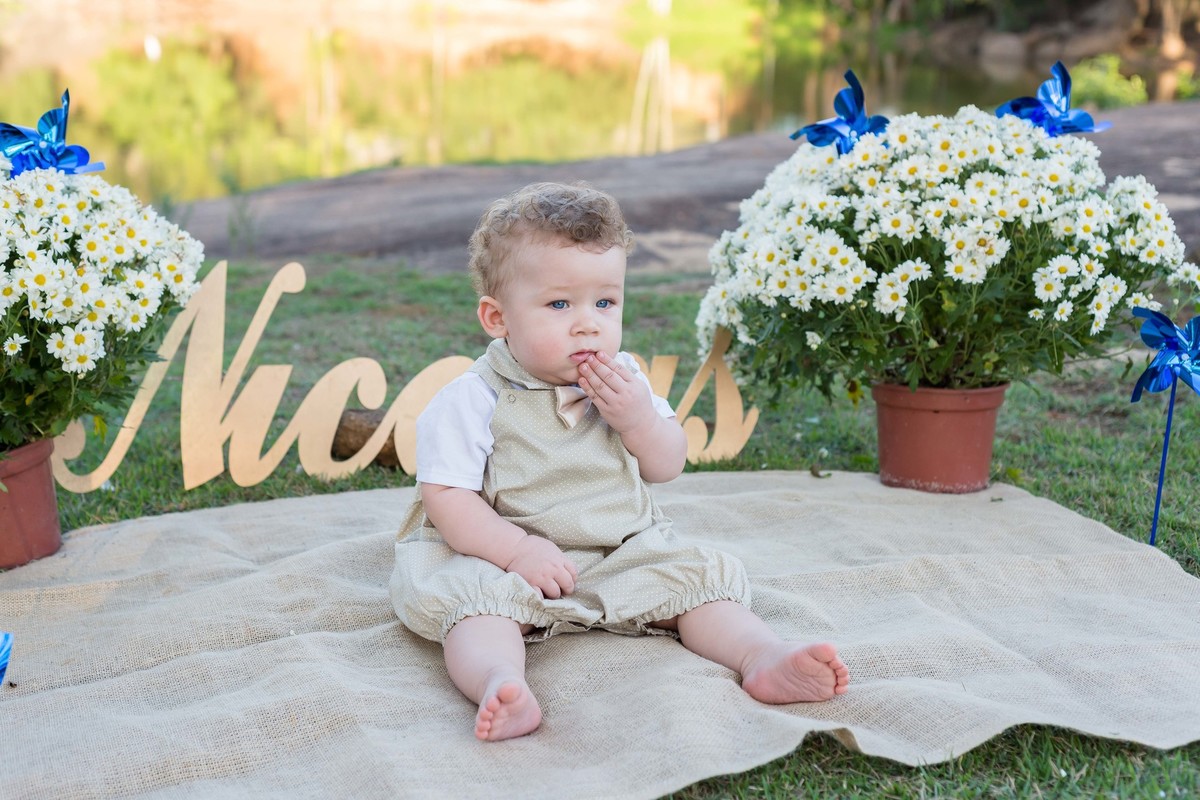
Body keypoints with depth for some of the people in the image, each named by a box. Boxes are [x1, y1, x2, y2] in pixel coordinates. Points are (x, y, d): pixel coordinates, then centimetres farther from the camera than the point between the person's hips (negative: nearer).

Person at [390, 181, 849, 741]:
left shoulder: (623, 380, 3)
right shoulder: (473, 400, -12)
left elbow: (667, 466, 6)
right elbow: (446, 496, -15)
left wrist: (639, 419, -15)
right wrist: (517, 549, -27)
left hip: (623, 554, 5)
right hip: (501, 559, -4)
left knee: (698, 575, -10)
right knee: (470, 594, -33)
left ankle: (763, 656, -21)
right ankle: (499, 682, -56)